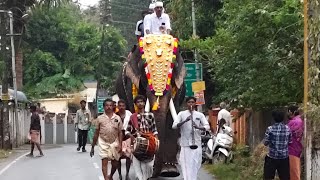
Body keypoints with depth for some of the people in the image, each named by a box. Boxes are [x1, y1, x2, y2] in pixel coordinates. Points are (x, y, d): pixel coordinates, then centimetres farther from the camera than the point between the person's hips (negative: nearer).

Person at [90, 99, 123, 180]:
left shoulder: (117, 118, 2)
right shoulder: (100, 118, 0)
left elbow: (120, 132, 4)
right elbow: (96, 133, 5)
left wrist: (120, 145, -6)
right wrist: (93, 146, 5)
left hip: (114, 143, 2)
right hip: (103, 143, -1)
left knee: (115, 163, 10)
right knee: (104, 161, -10)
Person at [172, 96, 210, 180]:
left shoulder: (200, 115, 9)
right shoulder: (181, 114, 6)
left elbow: (207, 126, -1)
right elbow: (174, 126, -5)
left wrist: (198, 127, -21)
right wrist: (184, 121, -21)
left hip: (197, 144, 1)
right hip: (185, 144, -1)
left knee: (196, 165, 0)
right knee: (186, 165, -4)